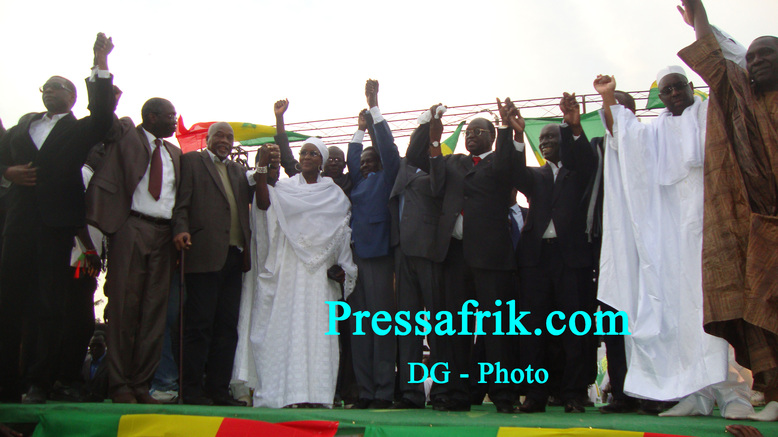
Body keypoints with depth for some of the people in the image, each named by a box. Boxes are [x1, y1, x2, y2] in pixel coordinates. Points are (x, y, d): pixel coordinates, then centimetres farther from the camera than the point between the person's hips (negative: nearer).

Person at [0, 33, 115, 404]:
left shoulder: (79, 130, 9)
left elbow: (102, 115, -10)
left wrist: (101, 62, -13)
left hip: (56, 224, -4)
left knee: (48, 303, -1)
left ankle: (39, 384, 4)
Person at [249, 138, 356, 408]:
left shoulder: (334, 193, 14)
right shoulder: (285, 187, 12)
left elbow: (343, 233, 10)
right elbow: (264, 203, -8)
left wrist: (341, 267, -2)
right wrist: (262, 166, -13)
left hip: (320, 269, 0)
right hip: (288, 268, 0)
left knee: (316, 326, -4)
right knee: (284, 323, -5)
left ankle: (314, 391, -4)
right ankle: (285, 390, -3)